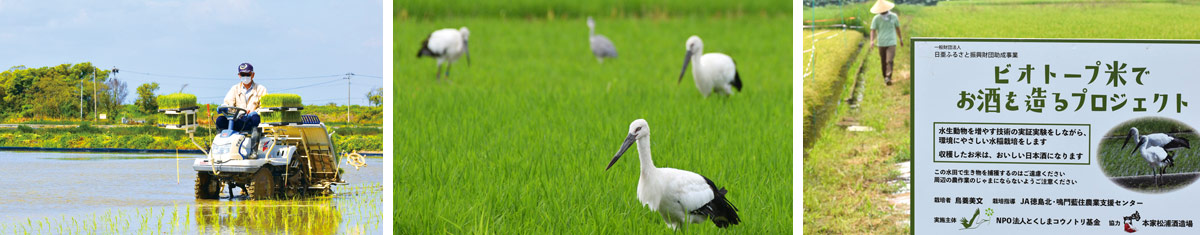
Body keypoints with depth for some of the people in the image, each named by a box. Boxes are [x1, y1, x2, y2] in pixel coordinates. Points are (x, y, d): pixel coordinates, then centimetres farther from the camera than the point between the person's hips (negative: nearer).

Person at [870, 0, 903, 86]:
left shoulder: (894, 17, -2)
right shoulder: (876, 19, -5)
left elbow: (897, 28, 13)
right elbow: (873, 31, -9)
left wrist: (900, 39, 24)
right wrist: (872, 41, -27)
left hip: (891, 43, -1)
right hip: (881, 43, 1)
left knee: (889, 61, -17)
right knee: (883, 62, 9)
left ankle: (888, 78, -26)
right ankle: (885, 78, 26)